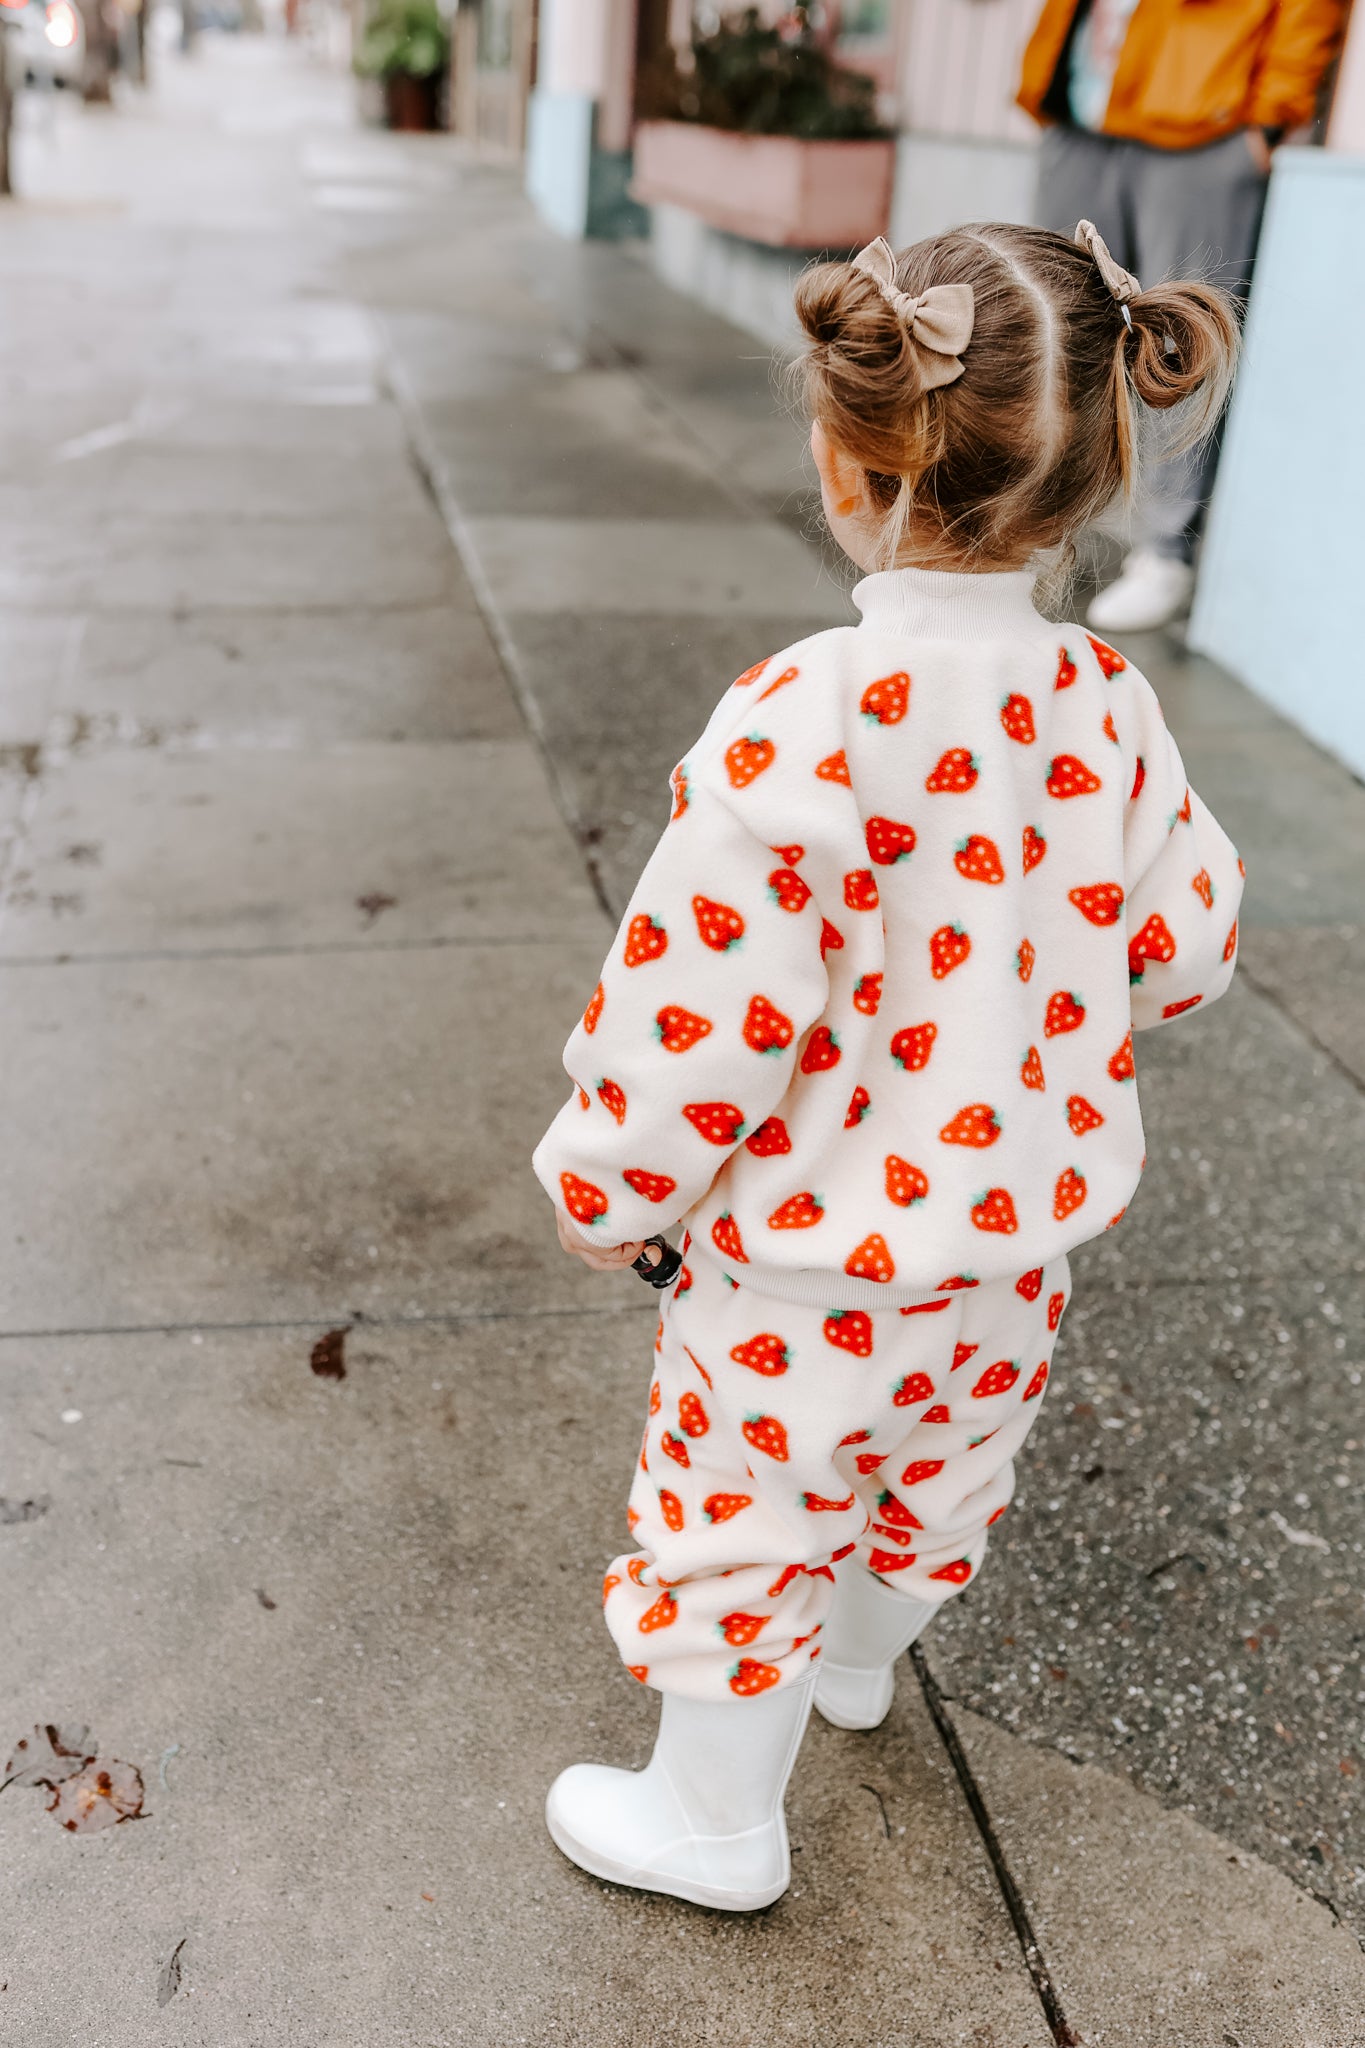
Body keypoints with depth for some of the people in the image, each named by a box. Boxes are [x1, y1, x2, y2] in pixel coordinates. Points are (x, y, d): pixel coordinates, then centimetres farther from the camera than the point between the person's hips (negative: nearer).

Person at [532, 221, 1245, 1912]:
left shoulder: (805, 721, -30)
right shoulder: (1102, 707, -10)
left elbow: (705, 1009, -25)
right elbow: (1180, 946, 2)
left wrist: (605, 1186, -8)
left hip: (815, 1256, -6)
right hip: (1016, 1232, 7)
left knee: (741, 1516, 17)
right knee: (936, 1470, 30)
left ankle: (713, 1820, 39)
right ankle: (855, 1660, 60)